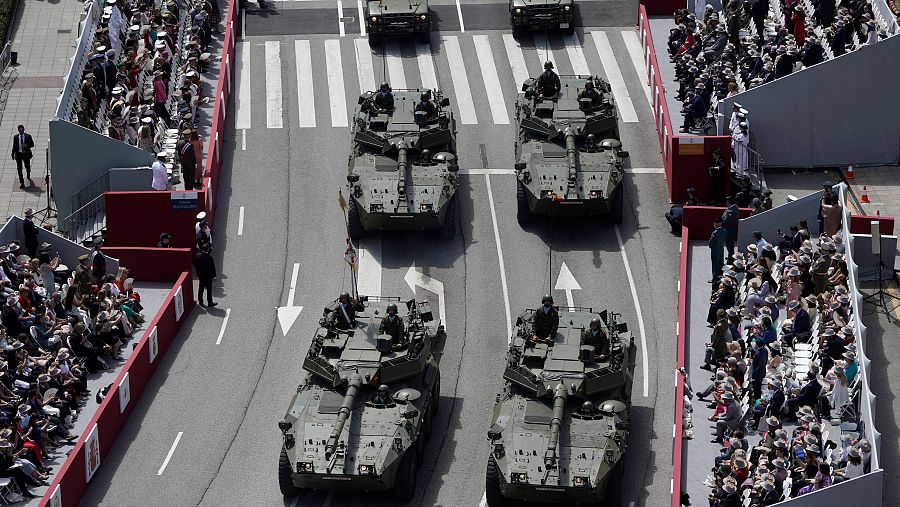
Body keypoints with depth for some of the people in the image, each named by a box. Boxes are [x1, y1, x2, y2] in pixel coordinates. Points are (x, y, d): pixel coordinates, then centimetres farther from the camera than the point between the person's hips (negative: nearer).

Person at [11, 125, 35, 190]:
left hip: (26, 154, -1)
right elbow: (14, 146, 7)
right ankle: (21, 182, 8)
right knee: (19, 169, 0)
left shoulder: (28, 136, -4)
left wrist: (26, 145, -20)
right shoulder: (15, 137, 0)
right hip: (18, 154, 1)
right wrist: (13, 155, 6)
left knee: (28, 167, 13)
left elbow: (32, 144, -1)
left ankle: (28, 177, 44)